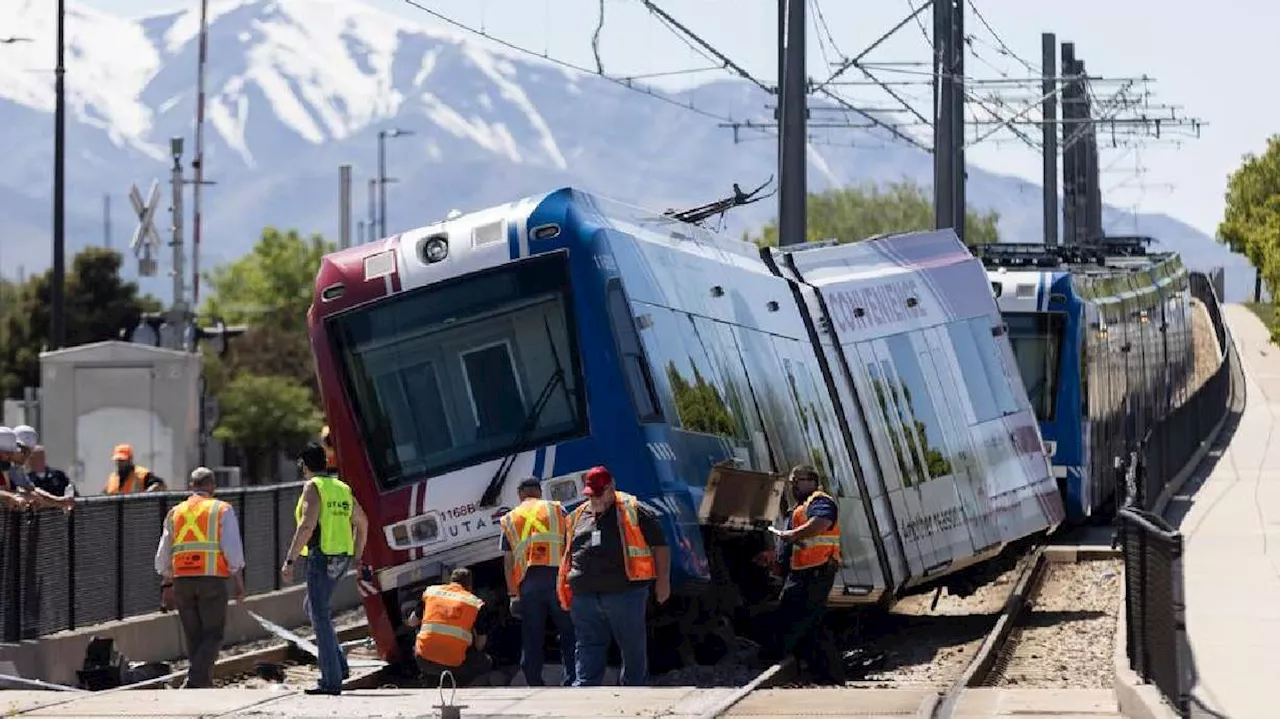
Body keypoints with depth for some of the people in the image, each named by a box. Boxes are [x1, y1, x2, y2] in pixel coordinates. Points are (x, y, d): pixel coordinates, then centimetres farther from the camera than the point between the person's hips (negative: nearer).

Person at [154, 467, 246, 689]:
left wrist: (166, 586, 23)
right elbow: (233, 549, -5)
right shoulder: (222, 510, 3)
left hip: (182, 580, 4)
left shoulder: (175, 513, 14)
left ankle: (205, 685, 14)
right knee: (213, 634, 0)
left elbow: (163, 555, 15)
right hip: (212, 579, -4)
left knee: (194, 636, 12)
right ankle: (195, 680, -17)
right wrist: (240, 583, 0)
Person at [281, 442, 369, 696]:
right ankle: (338, 665, 17)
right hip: (342, 558, 8)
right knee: (313, 607, 23)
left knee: (320, 616, -4)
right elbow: (362, 523, 24)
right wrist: (357, 556, 33)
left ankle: (331, 680, -6)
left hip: (321, 557, -8)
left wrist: (289, 561, -19)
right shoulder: (342, 488, 15)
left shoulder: (313, 488, -9)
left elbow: (307, 526, -20)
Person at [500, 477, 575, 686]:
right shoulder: (557, 510, 12)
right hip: (557, 576, -1)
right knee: (568, 633, 4)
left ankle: (534, 684, 8)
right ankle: (569, 680, -6)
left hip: (528, 582, 1)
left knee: (531, 640, 7)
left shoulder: (509, 520, 15)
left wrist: (512, 593, 9)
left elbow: (508, 561, 9)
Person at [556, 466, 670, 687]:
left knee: (634, 651, 5)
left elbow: (659, 545, 0)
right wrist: (564, 589, 21)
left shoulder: (634, 511, 1)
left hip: (625, 593, -4)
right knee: (587, 652, 0)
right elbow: (566, 556, 25)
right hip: (585, 598, 4)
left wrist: (663, 580, -6)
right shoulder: (577, 517, 16)